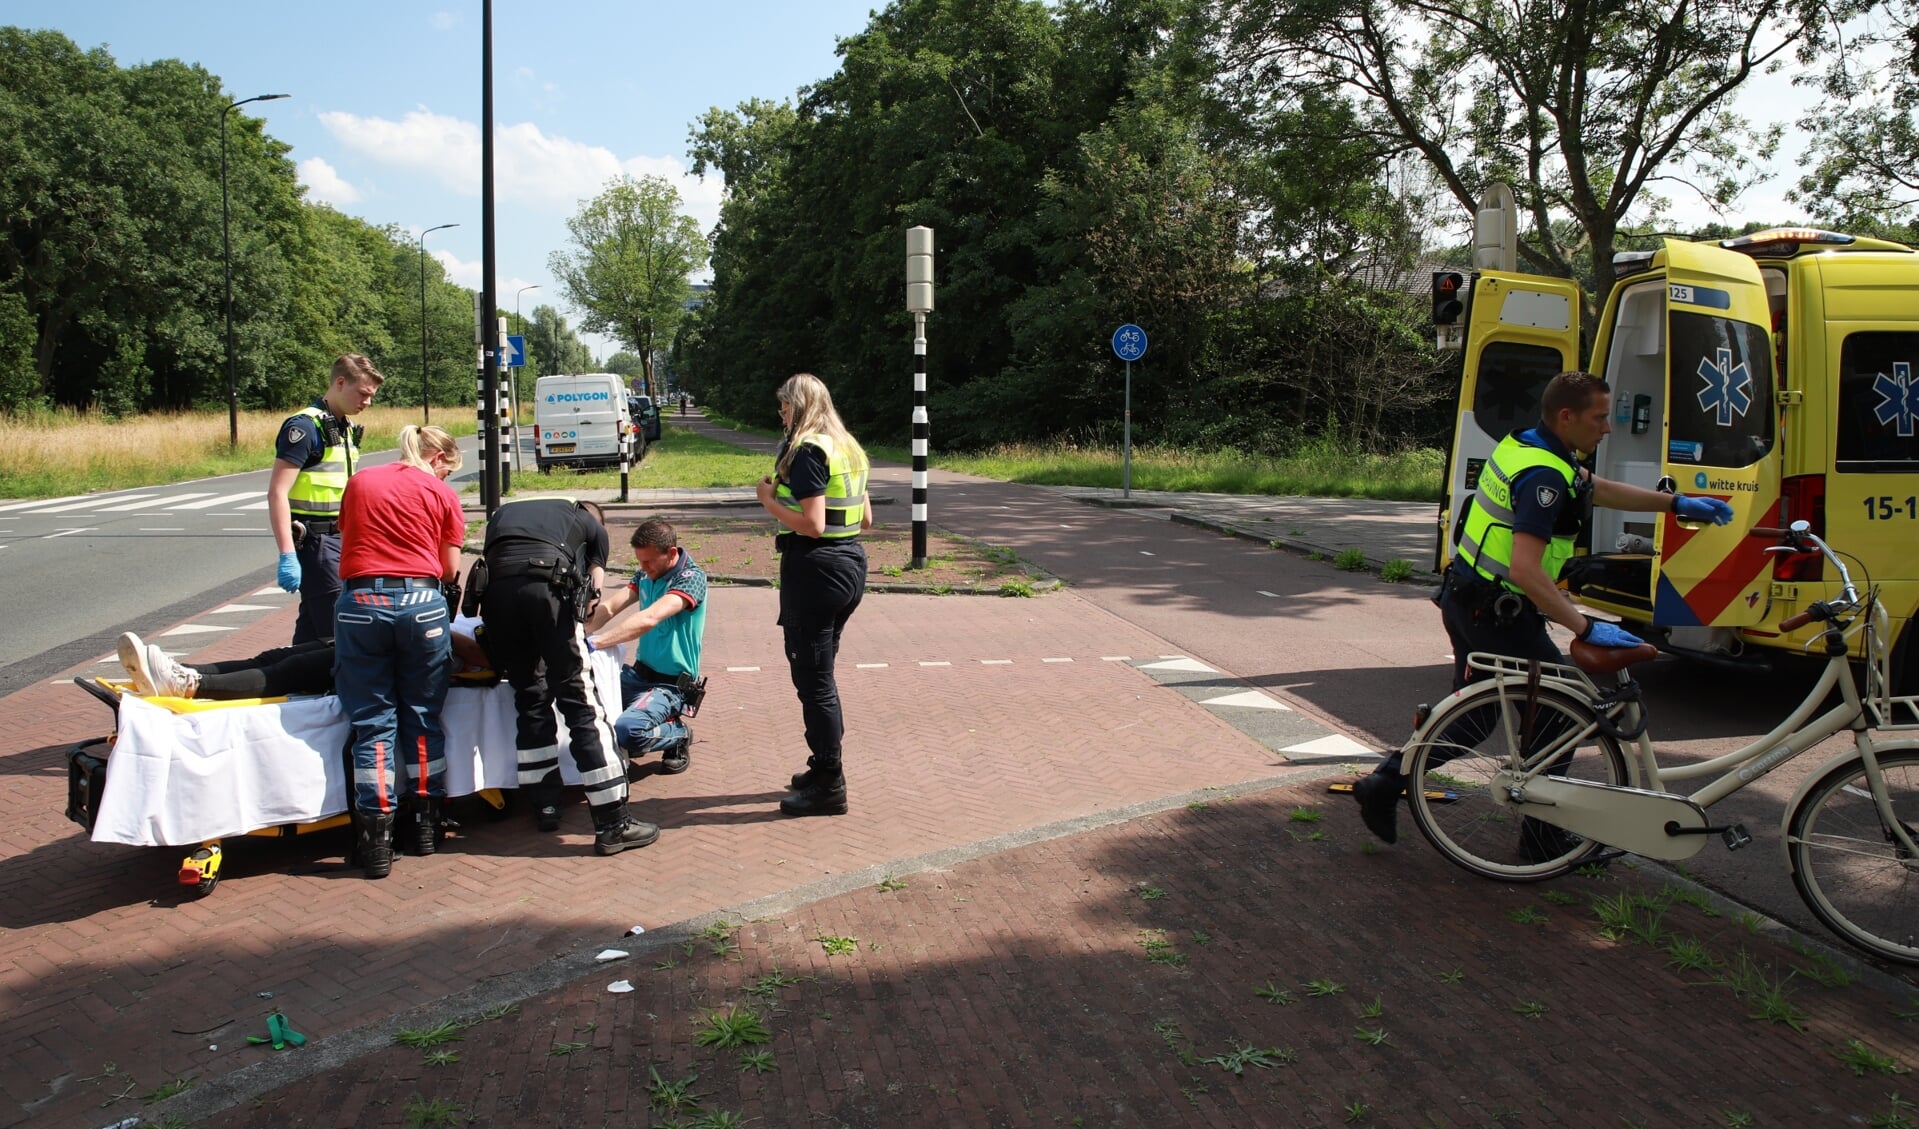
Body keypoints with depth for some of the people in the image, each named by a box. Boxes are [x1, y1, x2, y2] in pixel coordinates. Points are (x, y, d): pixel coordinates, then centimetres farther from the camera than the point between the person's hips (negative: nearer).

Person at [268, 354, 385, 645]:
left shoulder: (346, 429, 15)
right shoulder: (305, 426, -13)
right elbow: (277, 493, -18)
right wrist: (288, 555, -24)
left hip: (337, 539, 9)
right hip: (314, 541, -9)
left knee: (314, 628, 14)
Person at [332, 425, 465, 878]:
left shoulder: (359, 482, 16)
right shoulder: (441, 494, 7)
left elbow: (348, 540, 18)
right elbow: (451, 572, 7)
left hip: (359, 603, 2)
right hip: (421, 603, -1)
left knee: (372, 721, 6)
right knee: (423, 716, 12)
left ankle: (377, 836, 4)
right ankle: (425, 823, 20)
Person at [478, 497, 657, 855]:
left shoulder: (502, 514, 37)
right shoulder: (592, 524, 28)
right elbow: (592, 591, 25)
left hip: (496, 590, 3)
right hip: (549, 585, -3)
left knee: (530, 698, 18)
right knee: (581, 703, 0)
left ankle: (546, 808, 24)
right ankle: (612, 824, -2)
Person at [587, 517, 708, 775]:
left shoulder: (692, 577, -16)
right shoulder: (645, 575, 8)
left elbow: (648, 619, -30)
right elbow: (608, 608, -1)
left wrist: (592, 643, -37)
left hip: (670, 684, -8)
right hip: (639, 673, 8)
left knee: (627, 731, -32)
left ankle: (678, 735, 1)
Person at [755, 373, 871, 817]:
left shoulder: (806, 451, -15)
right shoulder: (848, 449, 13)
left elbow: (812, 525, -22)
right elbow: (865, 519, 16)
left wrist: (770, 500, -7)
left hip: (815, 568, -9)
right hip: (852, 563, 9)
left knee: (813, 678, -2)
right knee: (820, 672, 19)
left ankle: (829, 786, 4)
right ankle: (825, 766, 29)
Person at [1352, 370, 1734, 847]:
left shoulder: (1524, 445, 9)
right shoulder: (1544, 475, -22)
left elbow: (1599, 489, 25)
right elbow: (1526, 570, -31)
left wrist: (1678, 503, 27)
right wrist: (1586, 628, -30)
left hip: (1465, 601, 10)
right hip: (1497, 613, -9)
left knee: (1471, 716, 19)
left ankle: (1386, 780, 16)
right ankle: (1543, 836, 15)